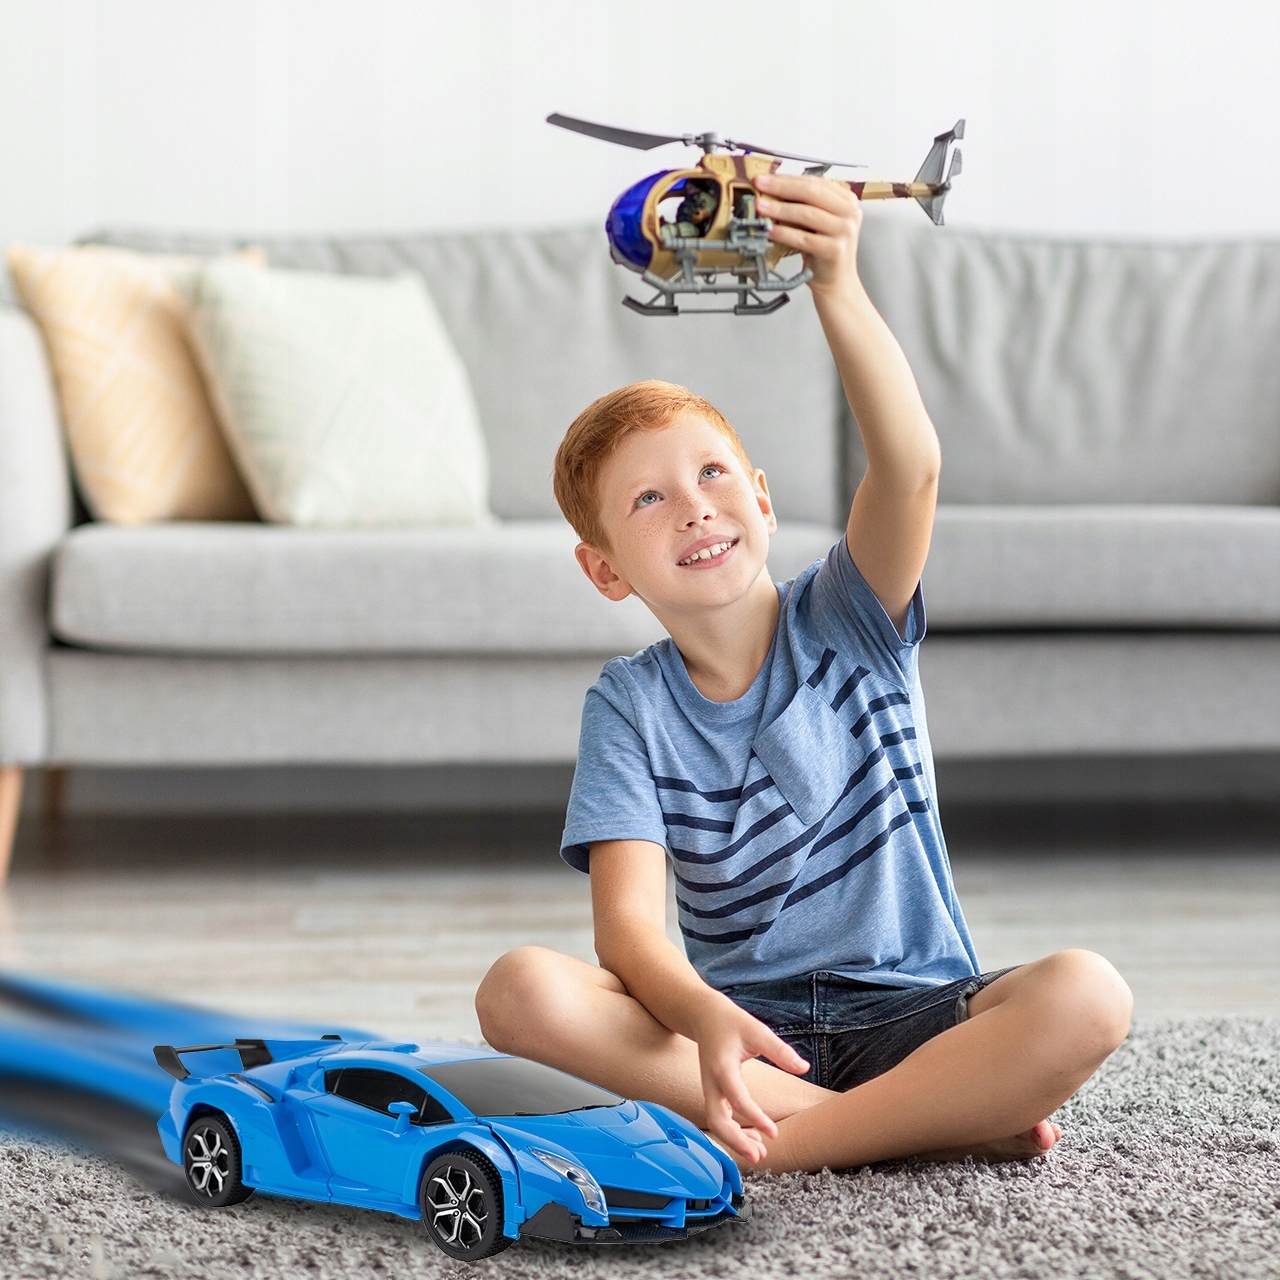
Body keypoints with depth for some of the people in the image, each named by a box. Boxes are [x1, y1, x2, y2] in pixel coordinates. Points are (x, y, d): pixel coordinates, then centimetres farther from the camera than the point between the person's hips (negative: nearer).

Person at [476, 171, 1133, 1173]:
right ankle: (926, 1122, -25)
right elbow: (629, 920, -12)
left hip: (908, 1014, -1)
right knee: (521, 992, -27)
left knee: (1086, 996, -31)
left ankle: (773, 1146, -27)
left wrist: (839, 291, -38)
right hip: (741, 1020, 1)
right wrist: (705, 1018, -34)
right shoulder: (631, 705, 1)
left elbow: (911, 468, -21)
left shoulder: (846, 622, 0)